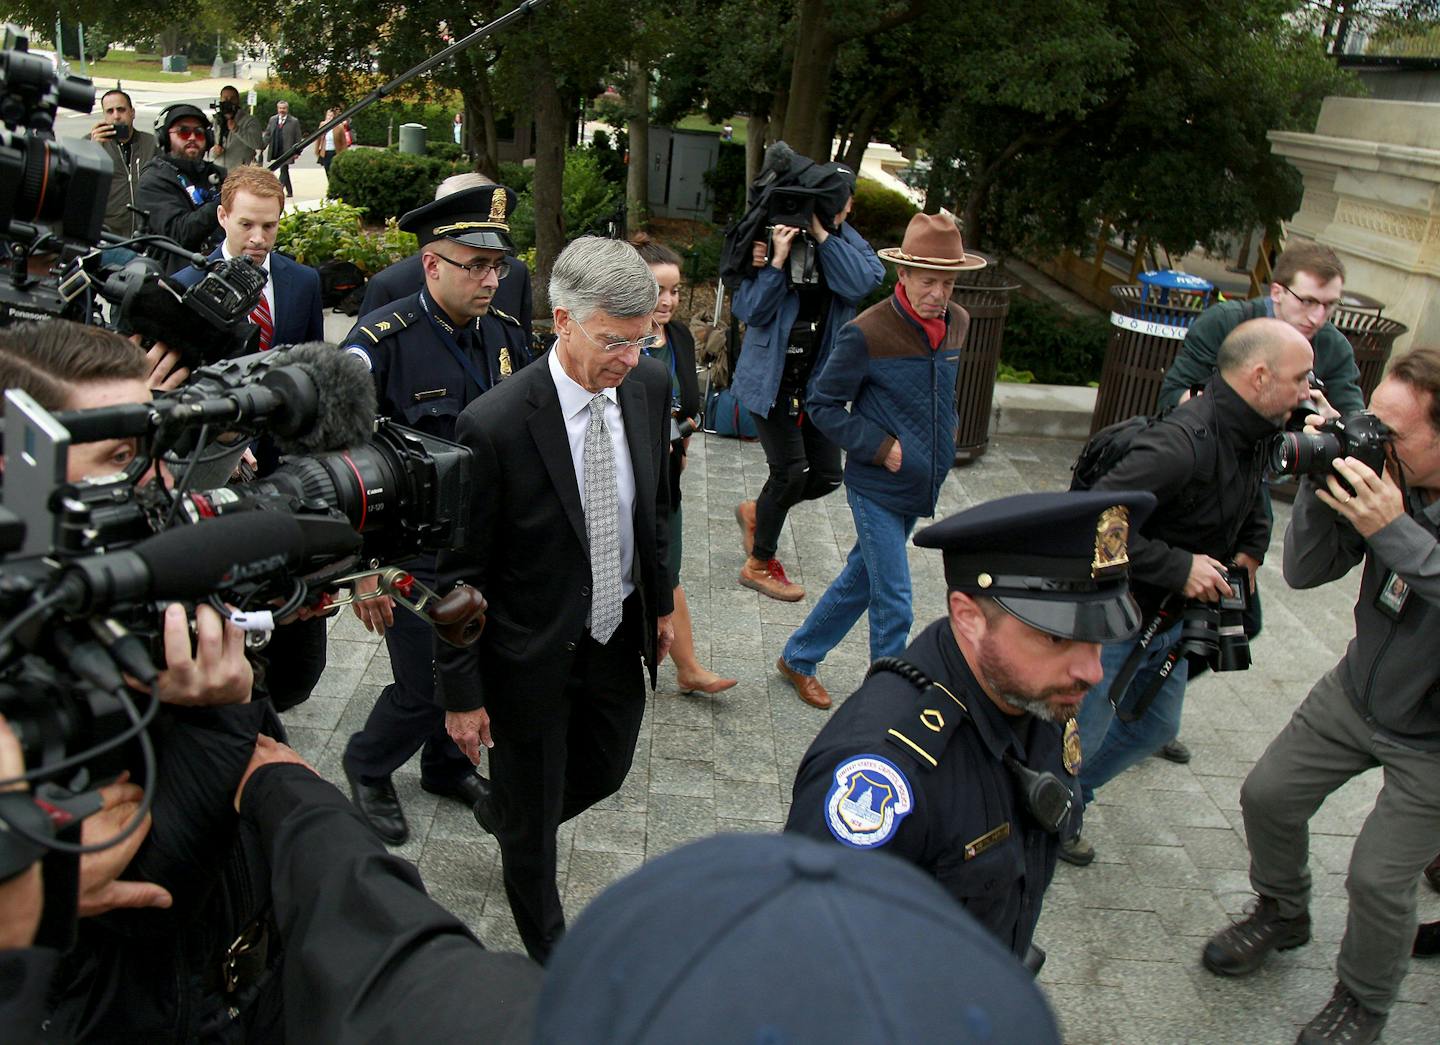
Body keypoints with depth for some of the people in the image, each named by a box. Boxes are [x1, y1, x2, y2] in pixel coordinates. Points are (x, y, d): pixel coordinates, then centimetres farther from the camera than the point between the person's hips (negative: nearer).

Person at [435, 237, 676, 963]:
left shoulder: (650, 385, -10)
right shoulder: (494, 425, -28)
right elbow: (458, 571, -18)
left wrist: (661, 600, 13)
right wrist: (461, 693, -12)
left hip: (620, 633, 6)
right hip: (533, 653, -5)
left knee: (605, 771, 27)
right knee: (533, 821, 16)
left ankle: (503, 814, 59)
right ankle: (550, 955, 44)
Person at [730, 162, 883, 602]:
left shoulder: (850, 245, 2)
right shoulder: (777, 238, -10)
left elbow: (862, 283, -21)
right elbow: (749, 310, -15)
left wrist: (823, 234, -23)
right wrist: (776, 261, -25)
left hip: (818, 380, 5)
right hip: (772, 379, -5)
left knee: (827, 474, 7)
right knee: (790, 470, -6)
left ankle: (756, 512, 35)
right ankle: (760, 565, 15)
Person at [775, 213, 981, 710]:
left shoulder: (958, 323, 1)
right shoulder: (867, 333, -19)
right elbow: (823, 404, -11)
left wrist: (942, 444, 8)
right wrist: (879, 447, -18)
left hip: (920, 486, 7)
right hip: (877, 488, -7)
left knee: (861, 581, 19)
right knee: (893, 606, -2)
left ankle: (798, 658, 38)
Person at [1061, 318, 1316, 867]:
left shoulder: (1252, 439, 1)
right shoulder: (1182, 442, -30)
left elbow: (1251, 507, 24)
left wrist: (1249, 552, 5)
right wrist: (1179, 568, -29)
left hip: (1170, 618, 10)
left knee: (1155, 727, 24)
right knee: (1076, 740, 3)